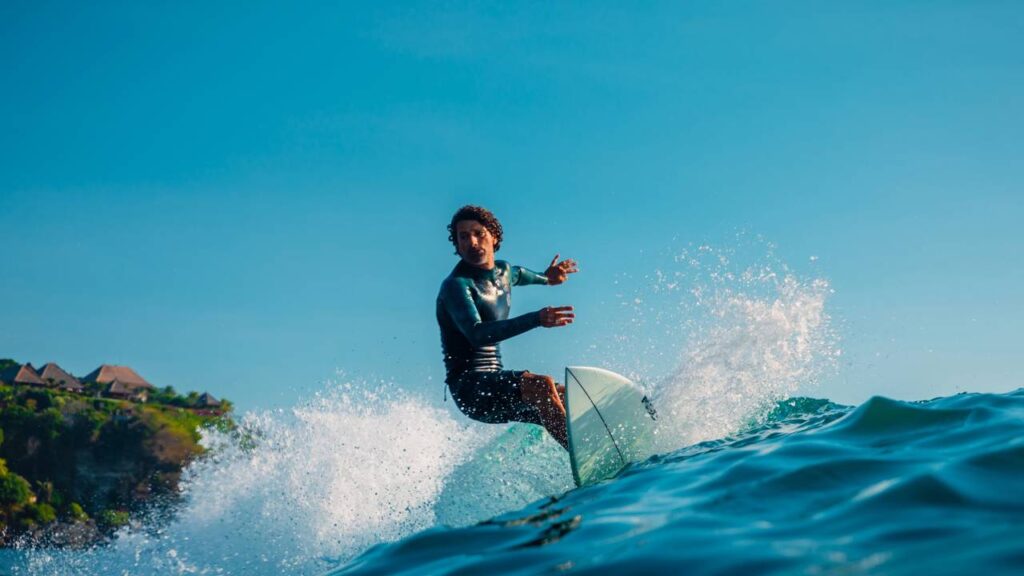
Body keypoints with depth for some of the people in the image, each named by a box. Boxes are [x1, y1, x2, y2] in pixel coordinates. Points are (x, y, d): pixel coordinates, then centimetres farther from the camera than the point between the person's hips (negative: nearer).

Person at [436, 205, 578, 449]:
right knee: (541, 384, -31)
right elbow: (477, 334, -32)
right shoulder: (456, 285, -13)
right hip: (469, 389, -9)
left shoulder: (504, 271, 13)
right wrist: (536, 319, -39)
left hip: (497, 387, 9)